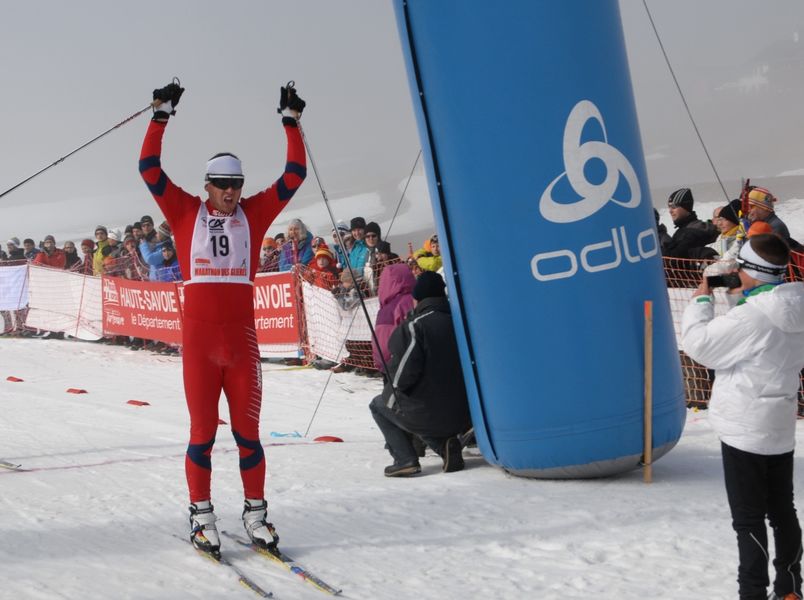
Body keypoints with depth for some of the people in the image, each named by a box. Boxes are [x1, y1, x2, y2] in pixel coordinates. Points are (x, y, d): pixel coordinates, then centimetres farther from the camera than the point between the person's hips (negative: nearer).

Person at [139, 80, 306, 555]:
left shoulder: (254, 213, 10)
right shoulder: (186, 211, 6)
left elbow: (295, 175, 10)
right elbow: (150, 168, 2)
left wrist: (292, 122, 8)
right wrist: (163, 116, -1)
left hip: (242, 337, 2)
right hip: (199, 339, -1)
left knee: (247, 431, 5)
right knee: (203, 432, 2)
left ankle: (256, 513, 15)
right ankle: (202, 514, 13)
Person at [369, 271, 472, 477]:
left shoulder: (413, 326, -15)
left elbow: (404, 371, -20)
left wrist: (391, 388, 3)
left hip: (427, 413, -6)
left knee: (379, 405, 22)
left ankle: (405, 459, 3)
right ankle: (447, 443, 9)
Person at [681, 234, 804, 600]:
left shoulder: (750, 317, -24)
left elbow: (699, 344, -16)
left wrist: (701, 302, -2)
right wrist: (744, 299, 11)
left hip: (746, 431, -8)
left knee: (748, 519, 0)